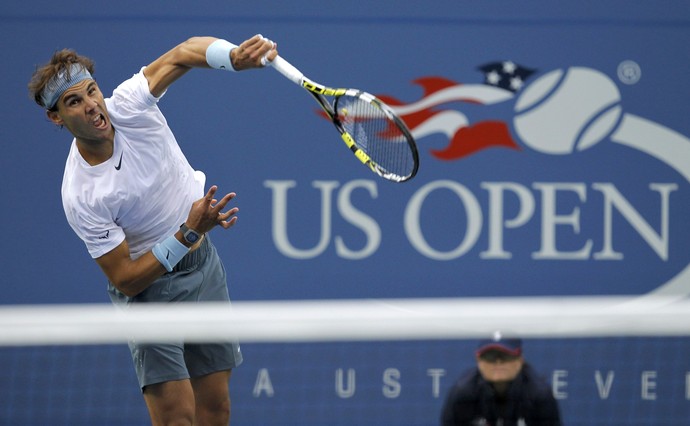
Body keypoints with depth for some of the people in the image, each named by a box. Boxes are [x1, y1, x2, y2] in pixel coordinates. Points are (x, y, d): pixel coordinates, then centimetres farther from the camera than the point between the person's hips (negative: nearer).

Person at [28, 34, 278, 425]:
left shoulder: (126, 106, -16)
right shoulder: (81, 196, -25)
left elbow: (183, 54, -20)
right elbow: (125, 280, -22)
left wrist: (234, 56, -42)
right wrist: (190, 233, -32)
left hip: (204, 264, 5)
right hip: (150, 286, -5)